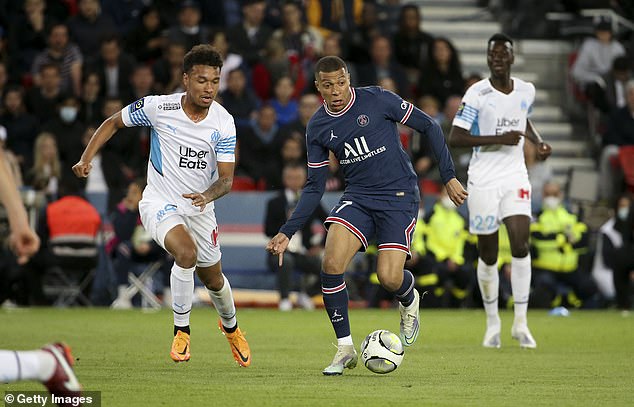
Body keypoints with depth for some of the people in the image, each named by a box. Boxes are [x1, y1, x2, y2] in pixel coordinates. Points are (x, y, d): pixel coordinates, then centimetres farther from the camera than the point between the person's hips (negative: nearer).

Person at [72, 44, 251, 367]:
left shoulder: (223, 122, -12)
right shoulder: (158, 108, -16)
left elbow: (226, 178, -14)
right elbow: (113, 123, 1)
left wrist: (208, 195, -36)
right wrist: (86, 158, -10)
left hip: (199, 207, 3)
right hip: (160, 203, -3)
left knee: (213, 279, 17)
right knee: (186, 252, -32)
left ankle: (230, 326, 51)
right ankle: (181, 331, -16)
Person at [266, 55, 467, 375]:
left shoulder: (377, 100, -11)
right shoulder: (317, 127, 1)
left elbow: (429, 127, -2)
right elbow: (314, 187, 8)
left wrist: (449, 177, -4)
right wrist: (287, 232, -1)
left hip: (399, 196, -3)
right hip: (357, 197, 4)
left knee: (389, 279, -16)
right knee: (331, 264, -20)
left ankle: (409, 302, 25)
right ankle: (345, 348, -5)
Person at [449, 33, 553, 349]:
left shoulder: (526, 91, 6)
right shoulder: (477, 94, -8)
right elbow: (454, 138, -13)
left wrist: (538, 142, 8)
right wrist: (499, 139, -20)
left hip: (515, 178, 3)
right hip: (483, 180, -3)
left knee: (521, 245, -13)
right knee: (488, 255, 3)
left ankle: (520, 323, -7)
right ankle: (492, 323, 20)